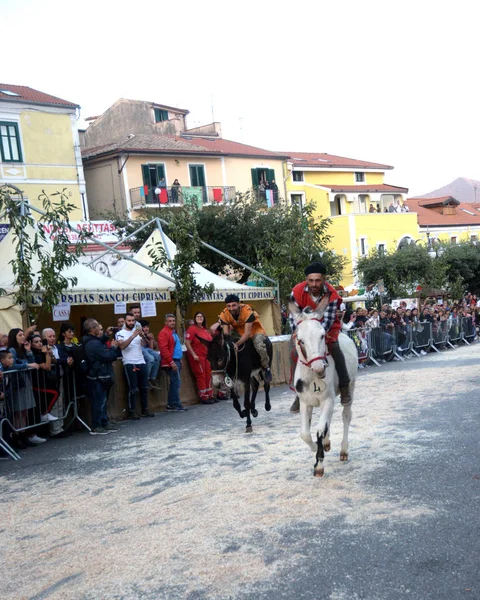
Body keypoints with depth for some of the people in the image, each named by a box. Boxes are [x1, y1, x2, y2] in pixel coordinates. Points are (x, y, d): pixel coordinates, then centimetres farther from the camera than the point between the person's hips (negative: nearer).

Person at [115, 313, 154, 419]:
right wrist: (133, 336, -28)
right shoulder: (120, 333, -1)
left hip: (141, 362, 5)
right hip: (129, 364, -4)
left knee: (144, 387, 9)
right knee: (133, 389, -3)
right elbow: (122, 346, -19)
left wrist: (142, 336, -22)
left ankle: (145, 409, 20)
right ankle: (131, 411, 5)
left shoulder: (138, 331, 11)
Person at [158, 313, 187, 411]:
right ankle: (176, 404, -4)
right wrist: (171, 362, -21)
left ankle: (171, 405, 16)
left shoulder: (174, 332, 20)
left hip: (177, 361, 10)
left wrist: (180, 359, 22)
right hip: (171, 362, -10)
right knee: (176, 382, -9)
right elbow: (164, 349, -19)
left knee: (174, 383, 11)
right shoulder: (163, 333, -10)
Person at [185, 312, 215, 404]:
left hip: (206, 355, 7)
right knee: (200, 376, -2)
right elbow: (187, 343, -17)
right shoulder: (192, 329, -11)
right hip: (197, 356, -7)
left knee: (208, 375, 11)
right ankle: (204, 397, 6)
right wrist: (193, 355, -20)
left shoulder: (205, 330, 11)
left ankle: (210, 395, 21)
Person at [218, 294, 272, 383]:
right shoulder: (224, 314, -22)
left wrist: (237, 344, -47)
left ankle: (266, 368, -6)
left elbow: (247, 333, -35)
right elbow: (226, 333, -21)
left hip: (254, 330, -5)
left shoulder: (248, 311, -34)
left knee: (260, 346, -31)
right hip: (239, 332, 5)